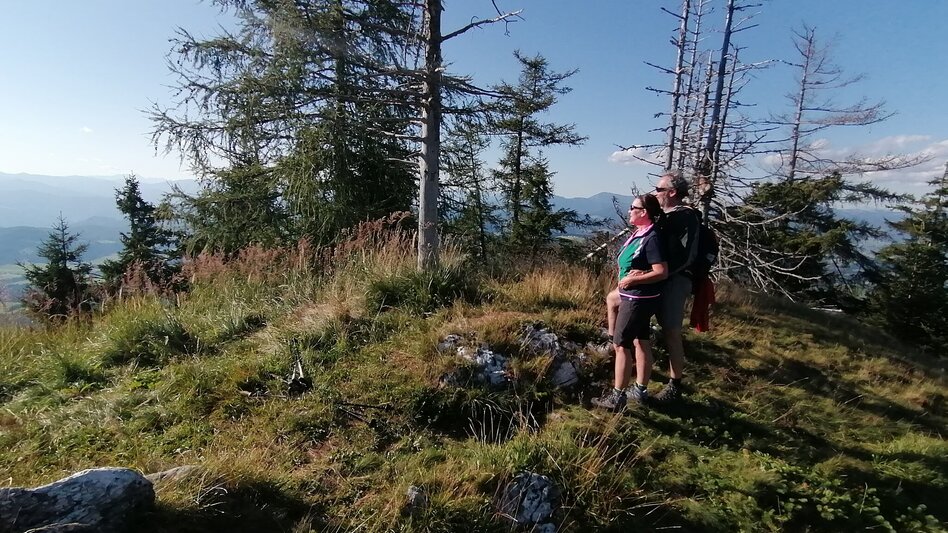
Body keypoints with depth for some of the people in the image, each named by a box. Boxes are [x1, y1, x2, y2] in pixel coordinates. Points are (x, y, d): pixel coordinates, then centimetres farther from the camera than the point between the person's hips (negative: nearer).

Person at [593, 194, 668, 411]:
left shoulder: (651, 238, -19)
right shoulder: (638, 234, 9)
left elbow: (662, 272, -22)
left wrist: (633, 280, -18)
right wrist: (635, 273, -1)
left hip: (639, 300, -9)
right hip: (635, 298, 9)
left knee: (621, 345, -3)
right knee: (641, 342, 16)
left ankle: (617, 397, 7)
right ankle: (640, 390, 28)